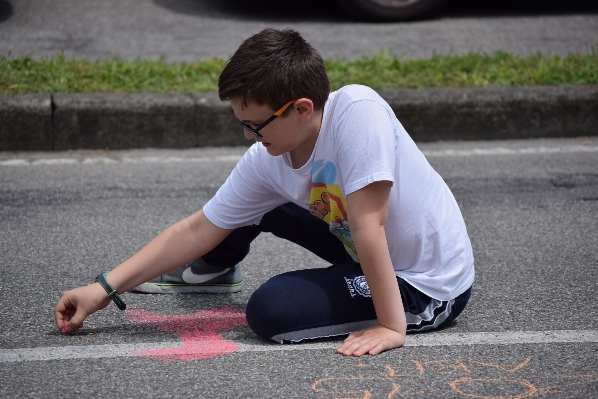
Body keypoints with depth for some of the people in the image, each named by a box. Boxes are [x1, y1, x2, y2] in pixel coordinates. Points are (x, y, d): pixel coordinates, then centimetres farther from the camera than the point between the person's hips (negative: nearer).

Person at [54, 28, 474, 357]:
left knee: (270, 310, -20)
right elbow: (195, 230, -3)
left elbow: (368, 226, -31)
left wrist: (392, 326, -30)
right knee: (255, 199, 12)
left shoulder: (356, 110, -30)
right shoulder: (265, 162, -9)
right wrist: (105, 289, -6)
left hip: (429, 288, -7)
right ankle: (212, 271, 41)